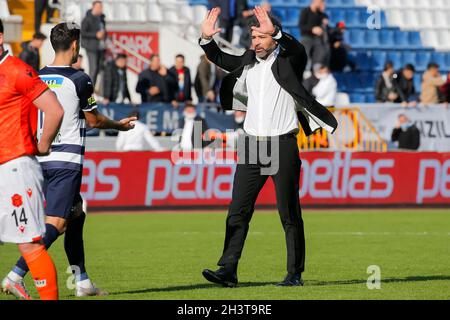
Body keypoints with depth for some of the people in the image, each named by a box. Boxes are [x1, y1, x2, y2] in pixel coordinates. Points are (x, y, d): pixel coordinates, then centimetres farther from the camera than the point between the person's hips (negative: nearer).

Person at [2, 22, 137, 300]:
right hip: (67, 159, -7)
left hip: (42, 159, 7)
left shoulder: (38, 78, 8)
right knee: (56, 223, -10)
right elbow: (94, 120, 2)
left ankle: (82, 281, 22)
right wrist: (120, 125, 20)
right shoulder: (79, 79, -9)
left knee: (76, 214, 20)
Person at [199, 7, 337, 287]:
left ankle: (295, 273, 6)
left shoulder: (288, 61, -3)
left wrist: (275, 33, -38)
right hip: (252, 145, 5)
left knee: (290, 214, 0)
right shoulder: (247, 61, 12)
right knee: (238, 210, -3)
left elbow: (298, 49, -23)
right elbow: (220, 58, 22)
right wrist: (207, 38, 4)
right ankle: (228, 269, -5)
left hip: (283, 144, -5)